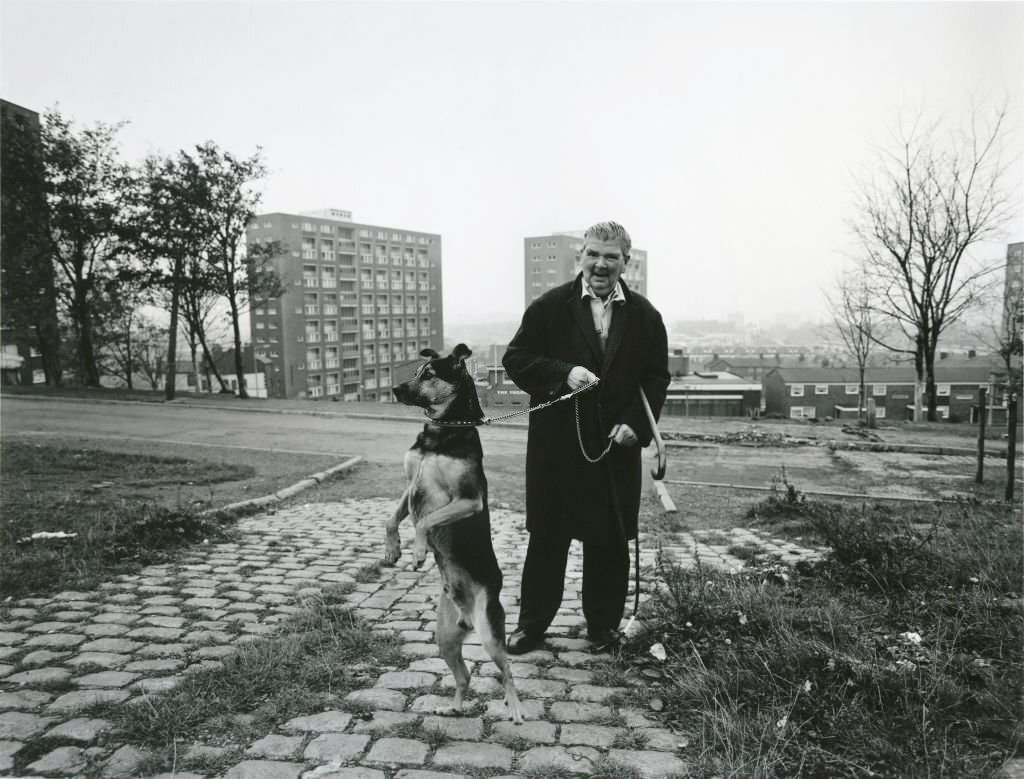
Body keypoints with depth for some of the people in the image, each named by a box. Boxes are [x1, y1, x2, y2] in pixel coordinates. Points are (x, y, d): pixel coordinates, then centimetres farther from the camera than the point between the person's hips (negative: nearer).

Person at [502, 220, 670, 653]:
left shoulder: (645, 316, 5)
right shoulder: (549, 307, -1)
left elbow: (656, 377, 7)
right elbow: (515, 359, -2)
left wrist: (635, 424, -8)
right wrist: (563, 373, -17)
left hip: (617, 445, 2)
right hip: (555, 444, -1)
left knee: (610, 540, 10)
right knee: (547, 536, 7)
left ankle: (603, 623, 29)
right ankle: (532, 624, 23)